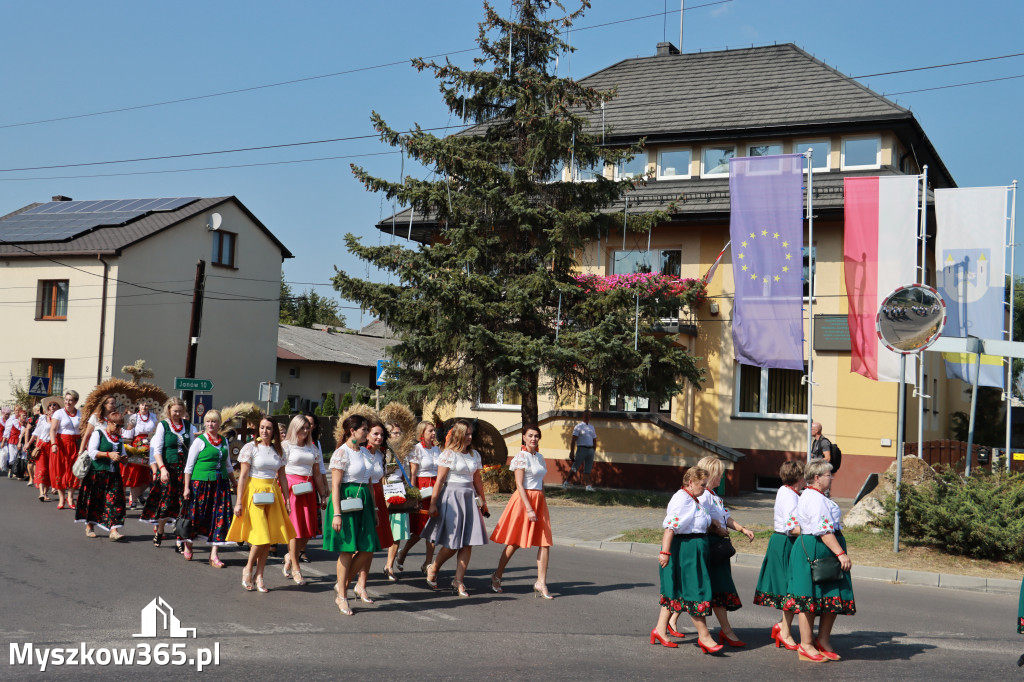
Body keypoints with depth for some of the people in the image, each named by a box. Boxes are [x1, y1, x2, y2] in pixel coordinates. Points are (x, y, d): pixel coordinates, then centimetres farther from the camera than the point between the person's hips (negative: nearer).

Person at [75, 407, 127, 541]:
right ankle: (89, 527, 23)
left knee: (114, 500, -8)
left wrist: (122, 458, -2)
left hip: (113, 474, 4)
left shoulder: (118, 438, 15)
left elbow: (123, 455, 21)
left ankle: (113, 530, -14)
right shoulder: (98, 434, -2)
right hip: (97, 473, -4)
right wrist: (109, 454, -19)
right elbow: (92, 452, -12)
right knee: (94, 500, 4)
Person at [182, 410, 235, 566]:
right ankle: (188, 545, 28)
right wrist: (187, 487, -8)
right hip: (201, 482, -4)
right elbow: (189, 465, -3)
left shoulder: (224, 441, 12)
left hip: (220, 483, 4)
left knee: (219, 516, -2)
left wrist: (234, 482, 22)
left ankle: (213, 554, 1)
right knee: (197, 514, 4)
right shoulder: (200, 441, -3)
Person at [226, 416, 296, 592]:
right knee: (260, 536, -11)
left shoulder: (278, 451, 9)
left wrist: (287, 499, 10)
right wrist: (239, 501, -10)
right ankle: (248, 568, 12)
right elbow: (243, 475, -6)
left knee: (269, 538, 2)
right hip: (254, 492, -4)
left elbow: (282, 477, 15)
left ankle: (259, 576, 12)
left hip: (272, 494, 4)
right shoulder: (250, 447, -4)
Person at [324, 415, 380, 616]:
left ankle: (343, 584, 20)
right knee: (347, 550, -3)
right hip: (346, 501, -7)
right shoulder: (341, 453, -9)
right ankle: (342, 597, 9)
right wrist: (336, 513, -19)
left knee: (367, 550, 1)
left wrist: (374, 510, 18)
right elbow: (335, 484, -12)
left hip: (363, 501, 7)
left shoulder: (365, 452, 14)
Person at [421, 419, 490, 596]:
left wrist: (483, 501, 22)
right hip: (451, 497, -6)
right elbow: (439, 481, -9)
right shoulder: (449, 454, -7)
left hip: (469, 499, 6)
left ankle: (459, 581, 7)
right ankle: (433, 569, 22)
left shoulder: (474, 454, 12)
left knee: (468, 543, -1)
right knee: (452, 543, -4)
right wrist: (433, 503, -12)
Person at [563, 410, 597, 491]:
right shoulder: (578, 426, -1)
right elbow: (573, 440, -7)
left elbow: (594, 440, 22)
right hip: (581, 449, -5)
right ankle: (566, 482, 6)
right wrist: (572, 452, -15)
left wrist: (594, 451, 15)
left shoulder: (592, 427, 17)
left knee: (588, 470, 1)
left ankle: (588, 485, -4)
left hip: (590, 450, 5)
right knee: (575, 468, -5)